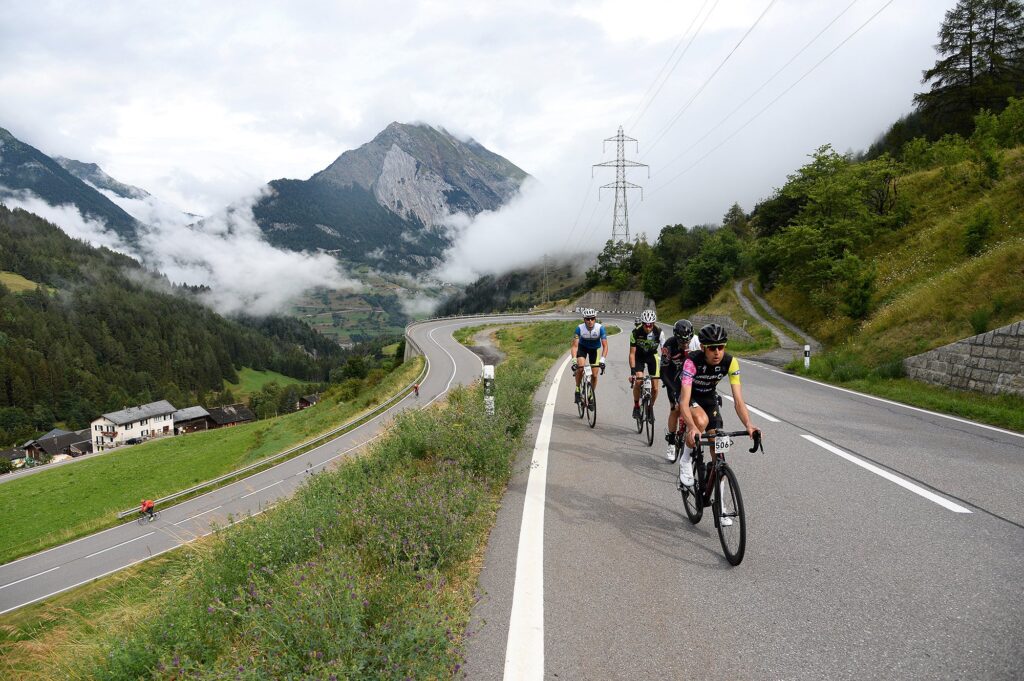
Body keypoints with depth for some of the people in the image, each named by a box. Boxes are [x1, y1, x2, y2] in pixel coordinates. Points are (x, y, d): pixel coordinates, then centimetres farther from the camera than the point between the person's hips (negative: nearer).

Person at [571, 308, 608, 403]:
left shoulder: (600, 328, -30)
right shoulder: (580, 328, -30)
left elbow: (605, 346, -30)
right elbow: (575, 346, -30)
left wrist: (602, 359, -44)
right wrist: (574, 360, -43)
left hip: (595, 349, 1)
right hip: (582, 347, -1)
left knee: (594, 375, -4)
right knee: (580, 368, -26)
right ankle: (577, 390, -4)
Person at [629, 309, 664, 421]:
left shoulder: (659, 333, -27)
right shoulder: (636, 332, -28)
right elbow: (632, 353, -24)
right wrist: (633, 371, -32)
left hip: (652, 355, 1)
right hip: (639, 356, -1)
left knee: (655, 387, -5)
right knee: (638, 381, -22)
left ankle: (650, 408, 19)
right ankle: (636, 406, 1)